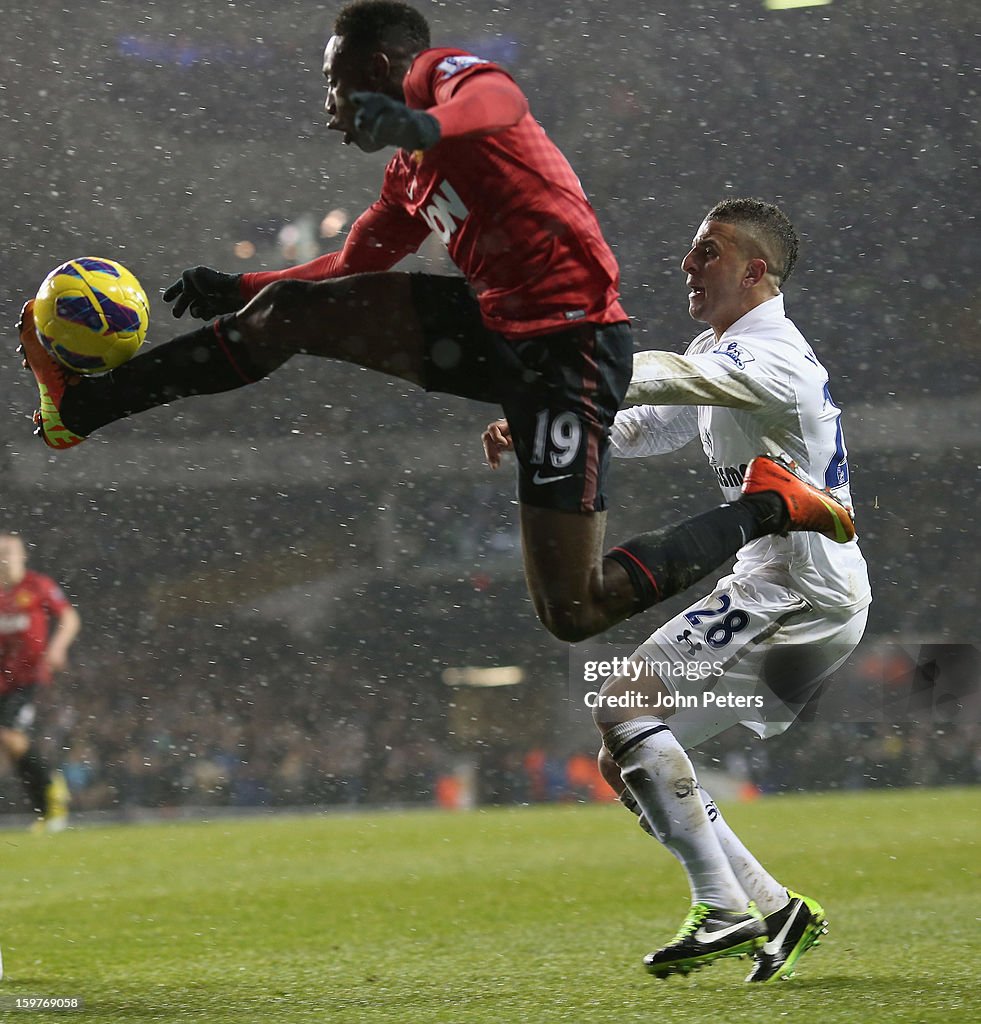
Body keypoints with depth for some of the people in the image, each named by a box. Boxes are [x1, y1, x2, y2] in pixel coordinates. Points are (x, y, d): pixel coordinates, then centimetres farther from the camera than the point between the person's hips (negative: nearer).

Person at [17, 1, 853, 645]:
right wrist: (235, 290, 23)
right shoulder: (410, 171, 19)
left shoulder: (453, 75, -8)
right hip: (495, 325, 9)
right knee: (285, 312, 2)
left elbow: (493, 100, -34)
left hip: (571, 345, -9)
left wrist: (424, 124, -56)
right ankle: (81, 406, 8)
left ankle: (767, 511, 3)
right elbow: (355, 268, 31)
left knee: (573, 611, -13)